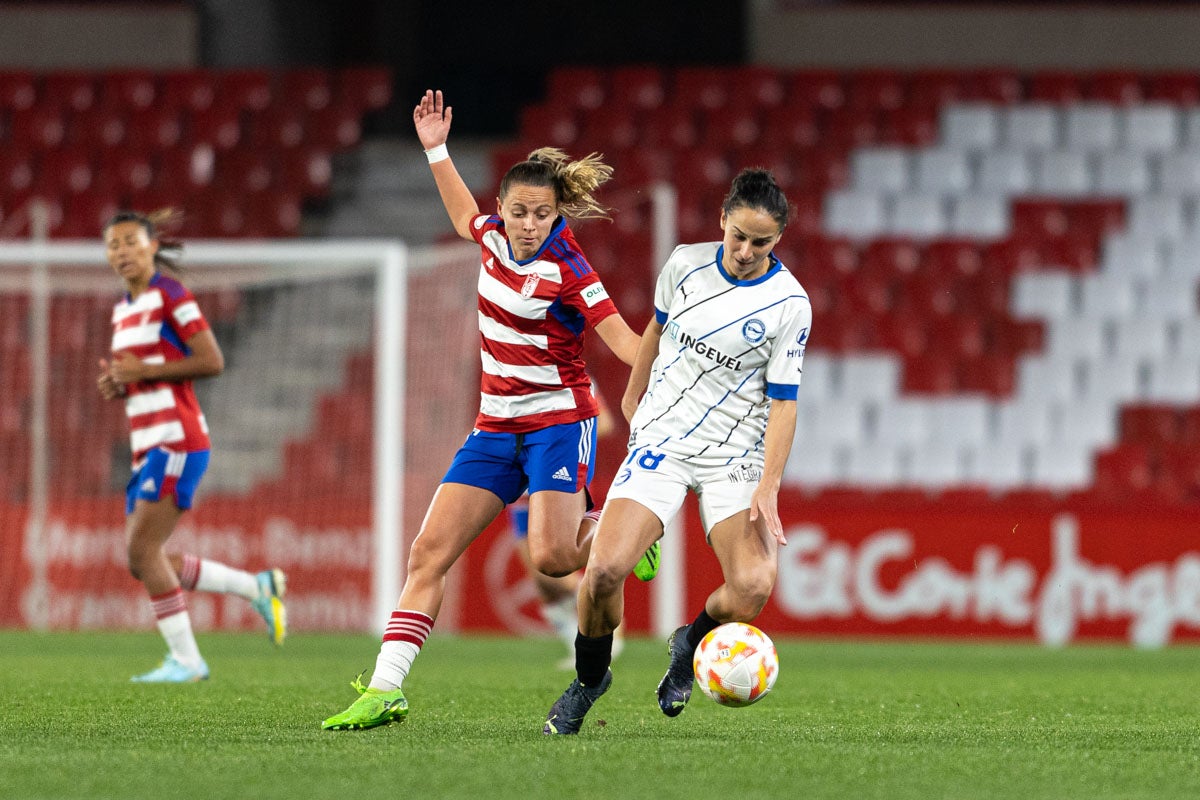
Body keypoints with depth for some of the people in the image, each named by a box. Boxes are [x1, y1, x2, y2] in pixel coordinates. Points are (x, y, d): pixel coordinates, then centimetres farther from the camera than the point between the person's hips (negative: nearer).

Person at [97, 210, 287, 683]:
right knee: (143, 561, 5)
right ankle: (258, 588, 15)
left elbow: (212, 361, -13)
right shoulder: (123, 310, 18)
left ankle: (185, 659, -6)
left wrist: (145, 371, -15)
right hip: (147, 448, 9)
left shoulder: (170, 294, -7)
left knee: (142, 551, -13)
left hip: (177, 440, -9)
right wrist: (115, 385, 5)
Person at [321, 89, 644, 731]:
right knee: (429, 554, -5)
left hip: (558, 419, -6)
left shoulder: (566, 270, -15)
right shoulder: (496, 236, 3)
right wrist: (436, 151, 27)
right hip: (496, 426, 6)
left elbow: (626, 342, -15)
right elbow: (465, 218, 28)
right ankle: (384, 691, -7)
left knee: (552, 556, -23)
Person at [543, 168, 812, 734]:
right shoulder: (686, 264, -2)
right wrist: (634, 395, 30)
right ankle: (589, 678, 11)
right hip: (662, 441, 1)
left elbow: (782, 401, -8)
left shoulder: (789, 304, -10)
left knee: (753, 586, -22)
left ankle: (690, 646, 12)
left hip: (736, 456, -1)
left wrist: (768, 487, -17)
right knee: (604, 569, -18)